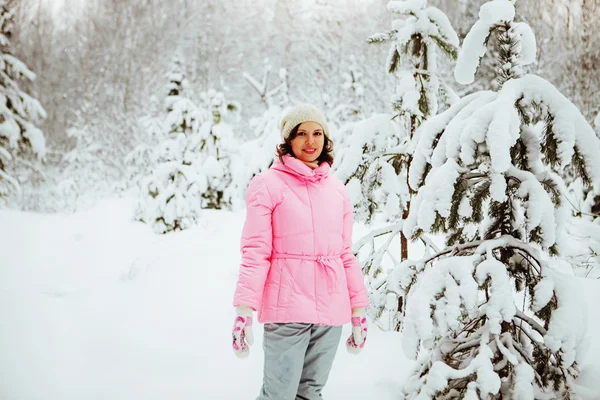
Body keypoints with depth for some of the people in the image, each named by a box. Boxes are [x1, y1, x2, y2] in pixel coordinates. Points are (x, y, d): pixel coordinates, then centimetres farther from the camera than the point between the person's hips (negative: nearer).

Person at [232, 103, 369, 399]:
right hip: (287, 310, -4)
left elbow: (346, 254, 15)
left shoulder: (337, 189, 13)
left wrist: (359, 309, 13)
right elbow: (255, 253, -7)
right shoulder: (268, 184, -2)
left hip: (331, 311, 5)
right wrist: (244, 310, -15)